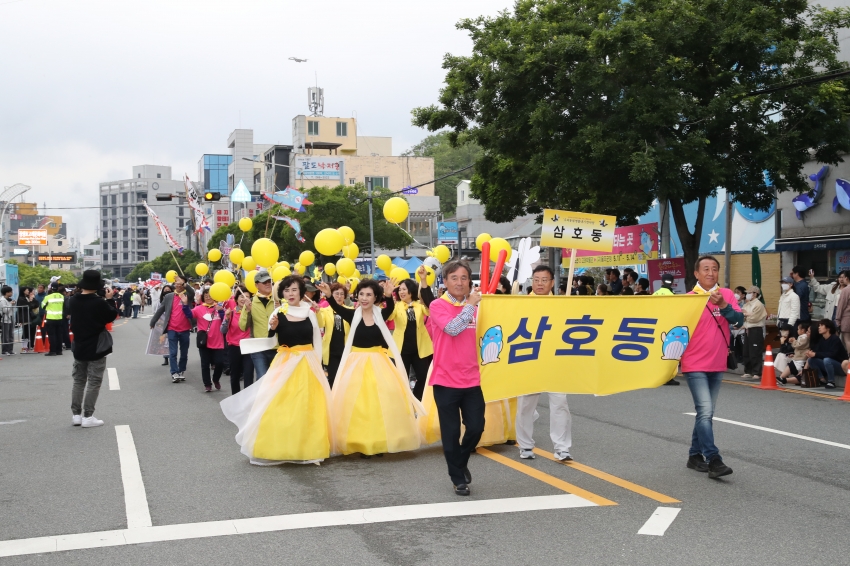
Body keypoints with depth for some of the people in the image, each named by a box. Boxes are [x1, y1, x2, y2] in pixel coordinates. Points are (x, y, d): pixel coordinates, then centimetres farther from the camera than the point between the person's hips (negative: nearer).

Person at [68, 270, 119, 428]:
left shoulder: (73, 301, -2)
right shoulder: (100, 302, -19)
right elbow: (112, 315, -6)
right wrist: (109, 299, 5)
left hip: (79, 347, 6)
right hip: (96, 348, -6)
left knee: (79, 381, 14)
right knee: (94, 382, 0)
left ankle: (76, 415, 15)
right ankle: (87, 417, -1)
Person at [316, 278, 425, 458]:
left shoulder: (380, 314, -1)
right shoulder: (353, 315, -2)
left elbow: (391, 307, -21)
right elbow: (337, 308, -19)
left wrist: (389, 295, -43)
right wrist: (329, 295, -39)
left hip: (378, 362, 0)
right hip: (357, 363, 0)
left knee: (381, 400, 1)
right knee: (357, 401, 1)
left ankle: (381, 441, 15)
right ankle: (360, 443, 12)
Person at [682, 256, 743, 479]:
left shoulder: (727, 295, 3)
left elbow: (739, 321, -9)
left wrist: (723, 305, -23)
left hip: (718, 365, 5)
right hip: (695, 365, -5)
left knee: (706, 412, 12)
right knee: (705, 411, -14)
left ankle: (695, 455, 24)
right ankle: (713, 460, -13)